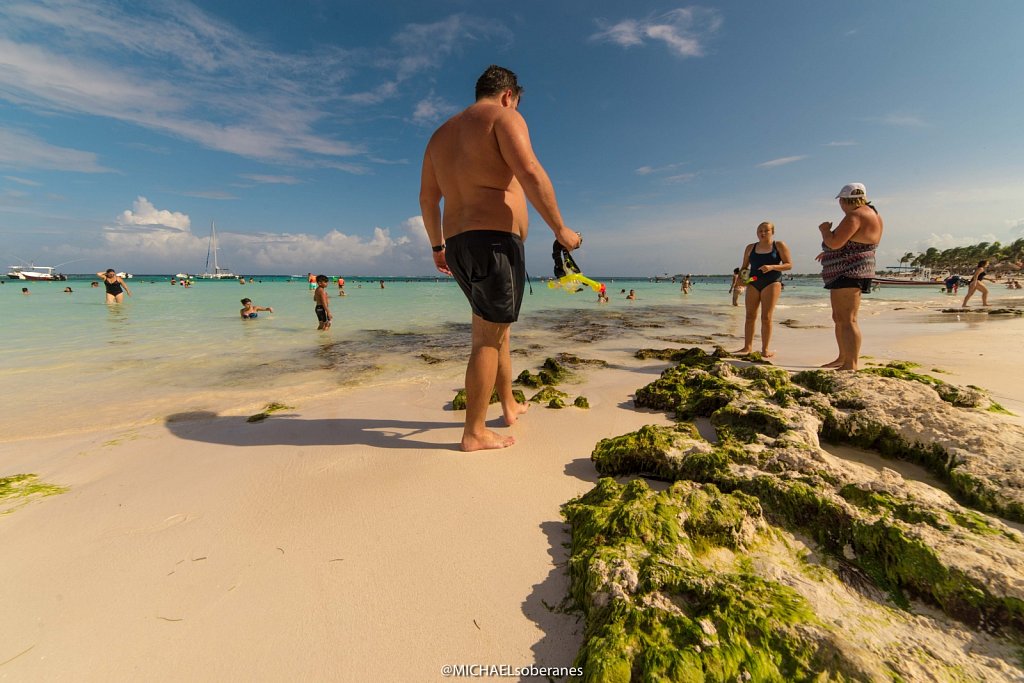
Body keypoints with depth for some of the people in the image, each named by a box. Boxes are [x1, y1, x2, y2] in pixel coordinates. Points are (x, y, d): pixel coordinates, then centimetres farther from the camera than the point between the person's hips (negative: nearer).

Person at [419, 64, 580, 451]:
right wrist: (560, 229, -9)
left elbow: (427, 198, 21)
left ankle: (509, 405, 30)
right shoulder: (504, 118, 1)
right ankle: (474, 433, 3)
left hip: (458, 245, 8)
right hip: (494, 242, -8)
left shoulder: (442, 133, 24)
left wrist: (438, 246, 27)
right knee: (488, 337, -5)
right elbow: (531, 174, -16)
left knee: (497, 327, 19)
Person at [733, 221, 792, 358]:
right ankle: (747, 347, 3)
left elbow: (789, 264, 0)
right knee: (750, 316, -2)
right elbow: (744, 266, 17)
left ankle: (765, 349, 0)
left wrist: (772, 267, -17)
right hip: (753, 283, 3)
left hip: (772, 283, -3)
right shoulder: (750, 248, 12)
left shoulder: (779, 245, 4)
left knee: (766, 317, -6)